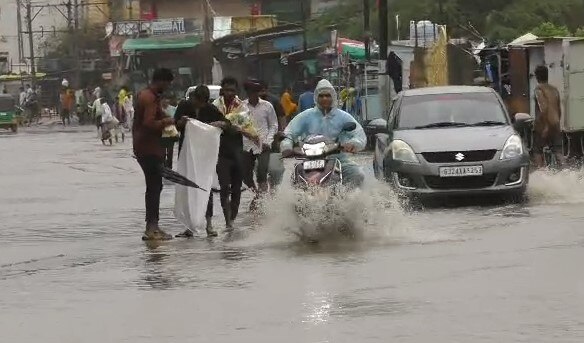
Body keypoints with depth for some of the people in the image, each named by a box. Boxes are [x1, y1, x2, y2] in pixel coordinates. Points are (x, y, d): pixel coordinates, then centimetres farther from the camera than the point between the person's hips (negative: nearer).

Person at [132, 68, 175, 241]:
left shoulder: (145, 95, 16)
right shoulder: (151, 98, -17)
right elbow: (149, 123, -26)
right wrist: (166, 121, -15)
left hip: (143, 147, 11)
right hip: (149, 149, -11)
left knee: (154, 187, 14)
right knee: (154, 186, -8)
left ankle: (152, 226, 19)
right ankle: (151, 228, -9)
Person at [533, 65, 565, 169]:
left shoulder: (539, 89, -9)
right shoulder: (554, 89, 12)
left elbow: (543, 107, -21)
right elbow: (559, 109, 16)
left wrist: (545, 126, -20)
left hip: (543, 125, -6)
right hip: (555, 124, 6)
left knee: (537, 150, 6)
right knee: (557, 150, 5)